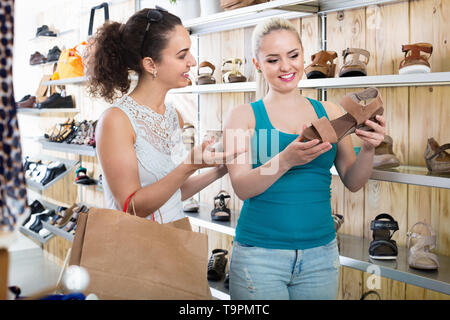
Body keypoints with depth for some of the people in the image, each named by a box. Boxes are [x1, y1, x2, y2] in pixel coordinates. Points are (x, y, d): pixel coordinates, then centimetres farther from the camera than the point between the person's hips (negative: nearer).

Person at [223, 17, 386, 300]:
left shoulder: (329, 112, 5)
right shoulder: (244, 115, -2)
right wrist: (287, 160, -28)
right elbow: (242, 187, -12)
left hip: (321, 252, 3)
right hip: (259, 253, -2)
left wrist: (369, 149, -13)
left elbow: (353, 182, 6)